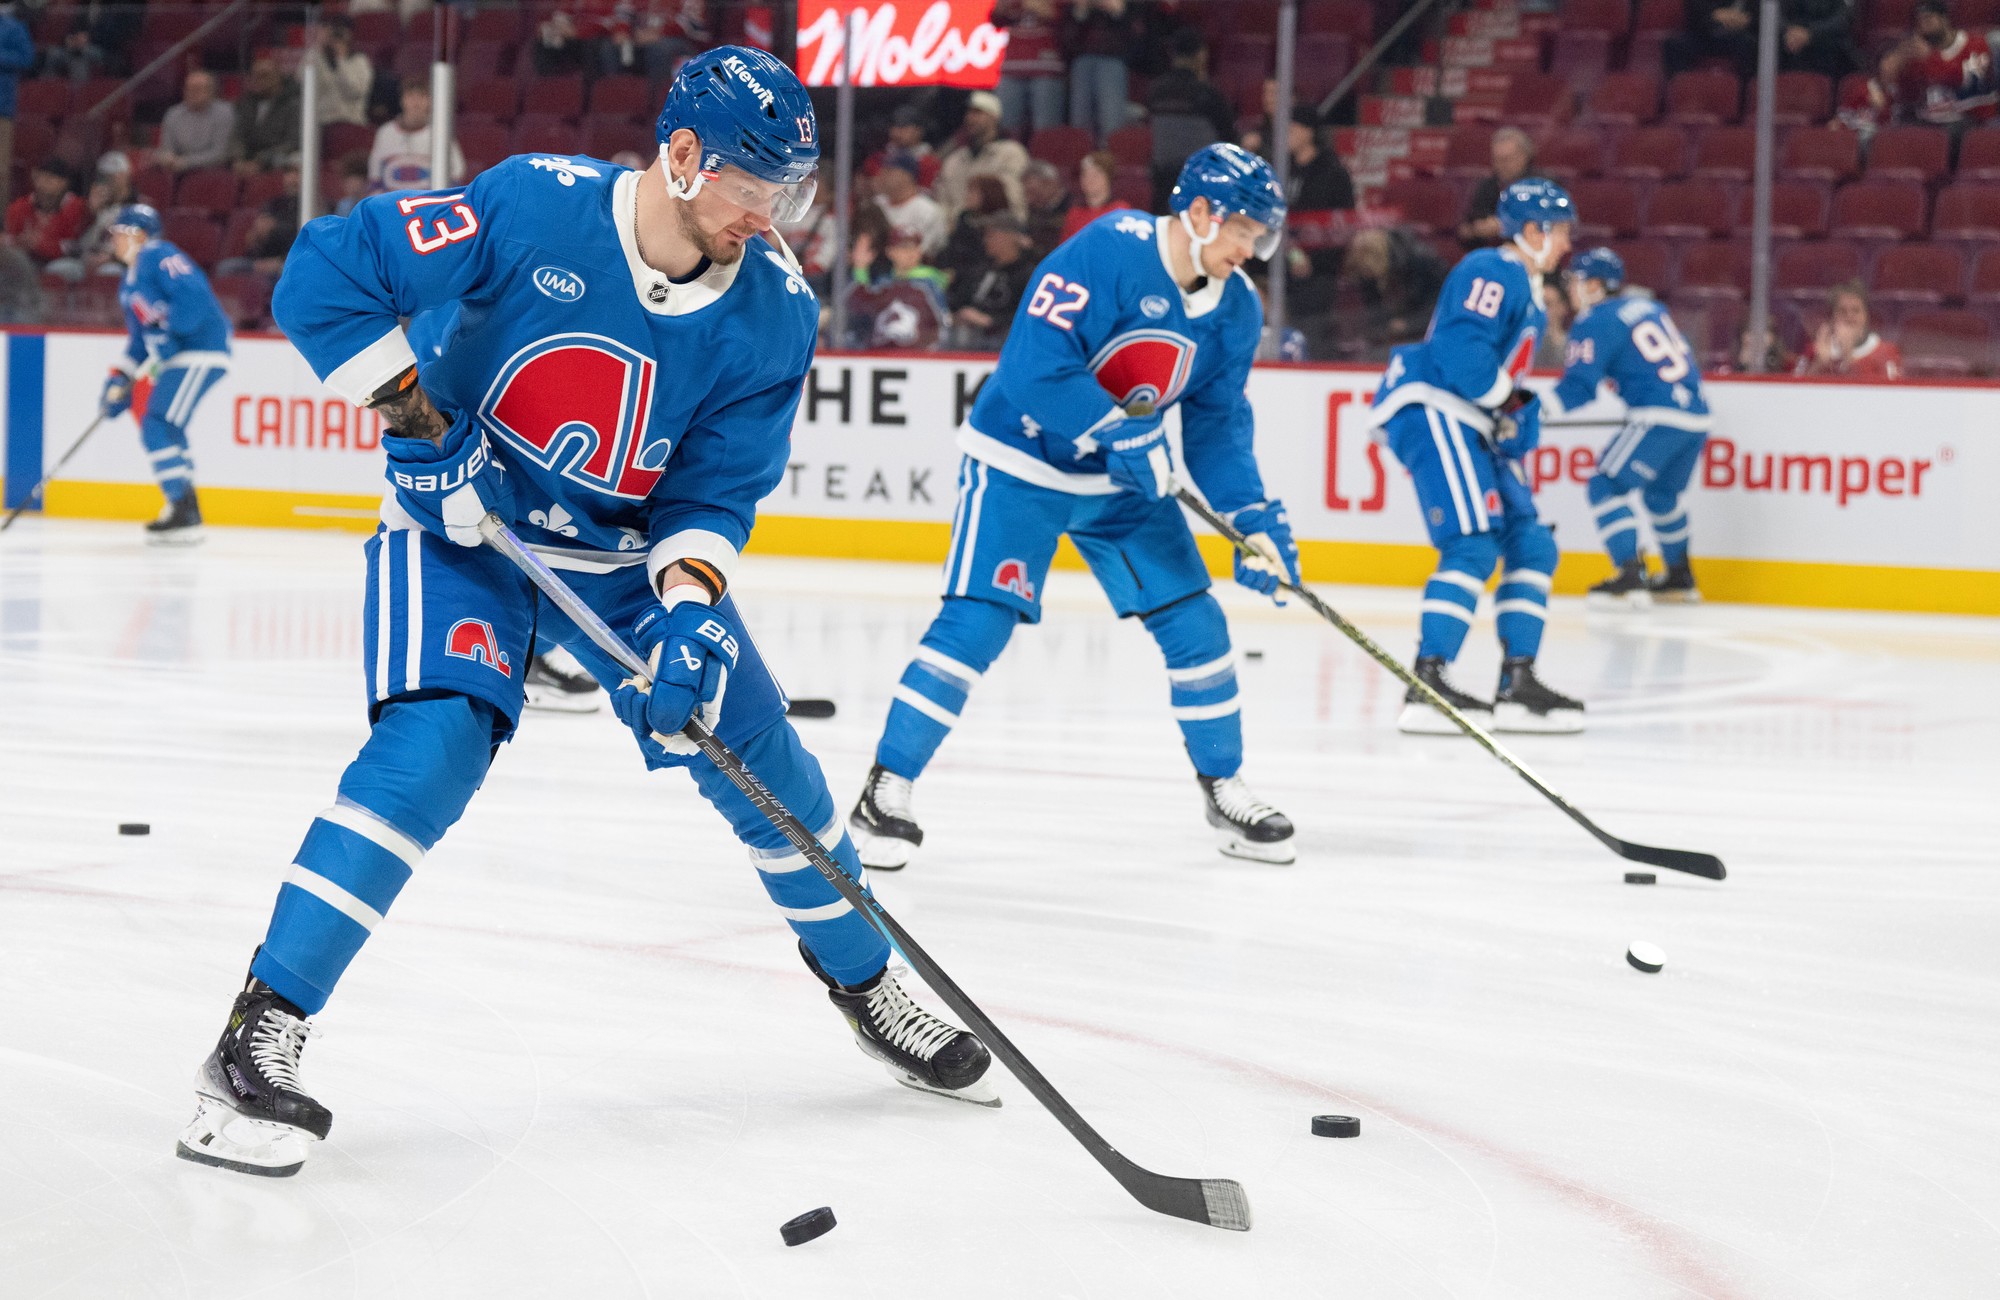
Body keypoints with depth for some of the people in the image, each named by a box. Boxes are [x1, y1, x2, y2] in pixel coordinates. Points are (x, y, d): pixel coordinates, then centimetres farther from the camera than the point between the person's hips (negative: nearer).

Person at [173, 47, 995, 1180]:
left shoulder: (773, 314, -12)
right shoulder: (534, 206, -24)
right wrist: (418, 418, -24)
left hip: (630, 553, 4)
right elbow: (323, 275, -22)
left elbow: (713, 489, -9)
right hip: (460, 526, -4)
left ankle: (869, 987, 29)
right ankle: (257, 1040, -23)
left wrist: (690, 609, -27)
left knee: (763, 762, 4)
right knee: (431, 747, -25)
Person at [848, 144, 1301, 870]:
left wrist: (1253, 515, -12)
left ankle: (1226, 792, 20)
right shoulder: (1107, 252, -26)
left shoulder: (1236, 309, -3)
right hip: (1020, 463, -7)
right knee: (977, 621, -16)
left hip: (1124, 481, 7)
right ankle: (885, 793, -8)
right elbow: (1035, 366, -31)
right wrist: (1117, 432, -36)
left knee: (1194, 624, 3)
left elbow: (1218, 424, 1)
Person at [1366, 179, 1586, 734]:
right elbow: (1460, 349, -23)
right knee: (1474, 546, -21)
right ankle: (1426, 685, -25)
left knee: (1532, 546, 8)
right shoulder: (1491, 272, -9)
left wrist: (1516, 418, 8)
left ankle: (1517, 684, 10)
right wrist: (1506, 401, -14)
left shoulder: (1525, 290, 24)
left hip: (1471, 427, 11)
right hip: (1433, 411, -11)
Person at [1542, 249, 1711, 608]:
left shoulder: (1595, 322, -4)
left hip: (1659, 417, -9)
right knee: (1662, 493, 27)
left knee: (1608, 486, -3)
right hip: (1696, 417, 9)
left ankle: (1631, 578, -14)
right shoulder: (1650, 308, 20)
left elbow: (1580, 386, -11)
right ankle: (1681, 577, 35)